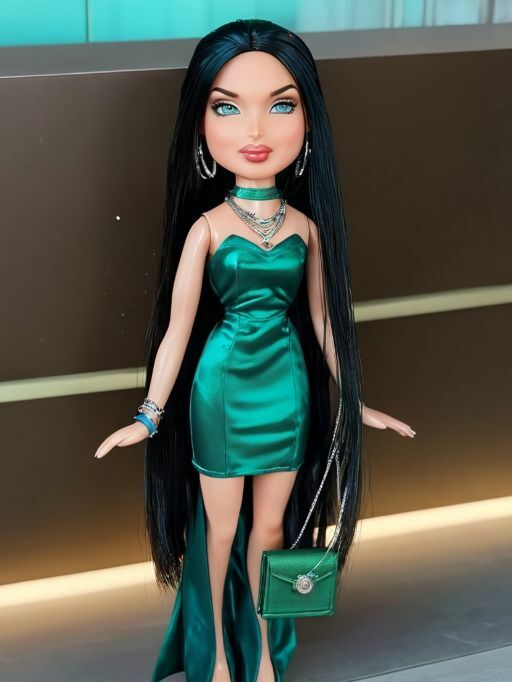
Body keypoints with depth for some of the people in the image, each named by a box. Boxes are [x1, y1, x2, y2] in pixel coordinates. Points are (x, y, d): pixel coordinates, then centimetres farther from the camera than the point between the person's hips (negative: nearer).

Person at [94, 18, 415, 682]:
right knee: (221, 526, 13)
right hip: (222, 386, -2)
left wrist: (351, 398, 9)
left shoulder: (308, 225, -4)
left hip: (288, 386, 2)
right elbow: (178, 327, -7)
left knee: (271, 526, 15)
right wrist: (150, 415, -5)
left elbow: (323, 317, 5)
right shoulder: (206, 226, -12)